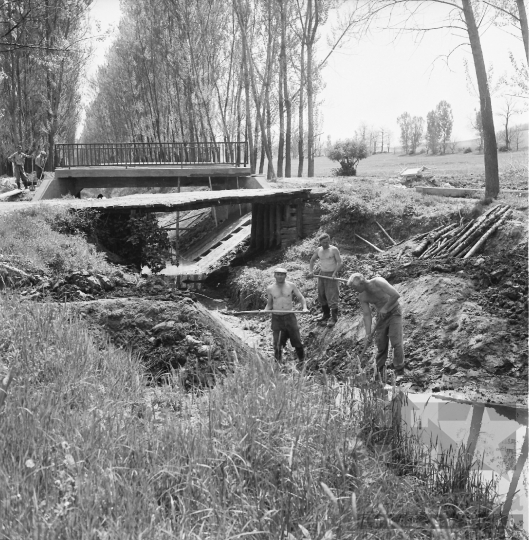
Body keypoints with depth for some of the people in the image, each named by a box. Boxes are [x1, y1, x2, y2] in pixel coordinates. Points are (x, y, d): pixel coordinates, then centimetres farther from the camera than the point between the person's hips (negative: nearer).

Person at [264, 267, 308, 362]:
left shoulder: (291, 286, -1)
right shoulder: (270, 289, 1)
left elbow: (301, 298, 7)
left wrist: (304, 307, -11)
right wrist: (264, 311, -7)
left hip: (290, 317, 0)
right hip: (276, 318, 0)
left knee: (297, 342, 3)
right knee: (277, 344, -1)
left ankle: (302, 361, 23)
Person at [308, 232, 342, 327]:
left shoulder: (334, 250, -11)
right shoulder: (318, 250, 4)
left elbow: (339, 262, -14)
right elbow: (312, 260, 15)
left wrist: (335, 273, -27)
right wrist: (310, 271, -1)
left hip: (331, 275, -6)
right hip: (322, 274, 6)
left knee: (332, 296, -7)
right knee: (321, 295, 11)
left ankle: (334, 318, 0)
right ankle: (326, 315, 27)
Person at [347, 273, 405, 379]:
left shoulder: (378, 282, -26)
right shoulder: (362, 297, -8)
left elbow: (396, 295, -29)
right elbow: (367, 315, -8)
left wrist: (385, 308, -22)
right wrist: (368, 333, -15)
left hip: (394, 313, -5)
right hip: (382, 316, 5)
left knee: (396, 342, -12)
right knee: (381, 344, 3)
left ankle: (399, 371, -4)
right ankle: (380, 371, 16)